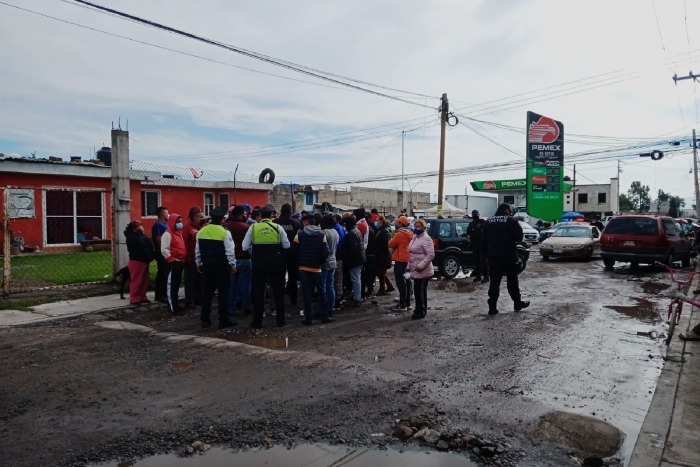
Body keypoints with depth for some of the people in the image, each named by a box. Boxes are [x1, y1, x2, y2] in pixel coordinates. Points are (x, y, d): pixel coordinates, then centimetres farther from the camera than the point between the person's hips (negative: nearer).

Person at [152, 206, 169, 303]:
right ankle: (159, 295, 0)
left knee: (166, 274, 13)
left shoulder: (165, 224, 16)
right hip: (162, 253, -9)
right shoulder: (158, 225, -13)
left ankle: (165, 293, 20)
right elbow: (158, 240, -19)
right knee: (162, 274, -5)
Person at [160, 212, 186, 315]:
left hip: (180, 262, 9)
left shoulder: (179, 233, 18)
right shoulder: (168, 234, -11)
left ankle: (176, 304, 27)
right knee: (172, 286, -3)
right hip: (173, 263, -9)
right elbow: (164, 250, -18)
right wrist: (172, 260, -17)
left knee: (177, 285, 17)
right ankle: (173, 308, 1)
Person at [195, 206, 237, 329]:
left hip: (206, 266, 5)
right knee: (223, 293, 2)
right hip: (221, 266, -5)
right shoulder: (225, 232, -12)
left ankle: (205, 320, 16)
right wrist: (233, 265, -2)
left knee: (207, 292, 12)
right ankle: (223, 321, 4)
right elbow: (230, 251, -12)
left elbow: (197, 250, 9)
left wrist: (199, 264, 20)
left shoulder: (201, 231, 4)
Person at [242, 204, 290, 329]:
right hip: (276, 263, 0)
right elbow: (286, 245, 0)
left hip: (259, 263, 0)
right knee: (278, 292, 11)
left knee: (258, 293, 9)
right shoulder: (278, 228, -5)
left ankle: (257, 322, 12)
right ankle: (280, 320, 15)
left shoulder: (253, 227, -4)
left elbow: (245, 246, -3)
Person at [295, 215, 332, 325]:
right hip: (316, 267, 0)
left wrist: (299, 262, 11)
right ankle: (324, 316, 11)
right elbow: (326, 252, -9)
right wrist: (321, 261, 7)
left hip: (303, 267, 0)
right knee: (321, 291, 11)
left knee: (306, 292, 5)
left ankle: (308, 318, 6)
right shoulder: (321, 235, -3)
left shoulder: (300, 235, -5)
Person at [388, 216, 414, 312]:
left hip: (400, 259, -10)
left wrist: (391, 240, 8)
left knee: (400, 282, -6)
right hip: (406, 259, 10)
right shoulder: (409, 233, 12)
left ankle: (402, 305, -5)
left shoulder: (400, 233, -17)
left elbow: (390, 244, -11)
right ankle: (407, 303, 21)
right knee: (405, 281, 15)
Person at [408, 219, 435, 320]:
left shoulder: (426, 239, -16)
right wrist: (409, 266, 18)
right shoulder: (415, 237, 14)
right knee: (418, 291, 16)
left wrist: (420, 266, -25)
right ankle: (420, 310, 26)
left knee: (420, 291, -4)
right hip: (415, 270, 9)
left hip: (422, 271, -9)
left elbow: (431, 255, -23)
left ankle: (420, 312, 5)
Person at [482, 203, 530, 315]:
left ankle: (492, 306, -4)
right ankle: (517, 303, 20)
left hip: (493, 255, 4)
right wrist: (515, 241, 16)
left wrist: (486, 254, 14)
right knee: (512, 280, 9)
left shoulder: (489, 221, 10)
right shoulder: (511, 220, -6)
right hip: (508, 255, -4)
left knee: (494, 281, 2)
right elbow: (519, 236, -6)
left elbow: (484, 240, 9)